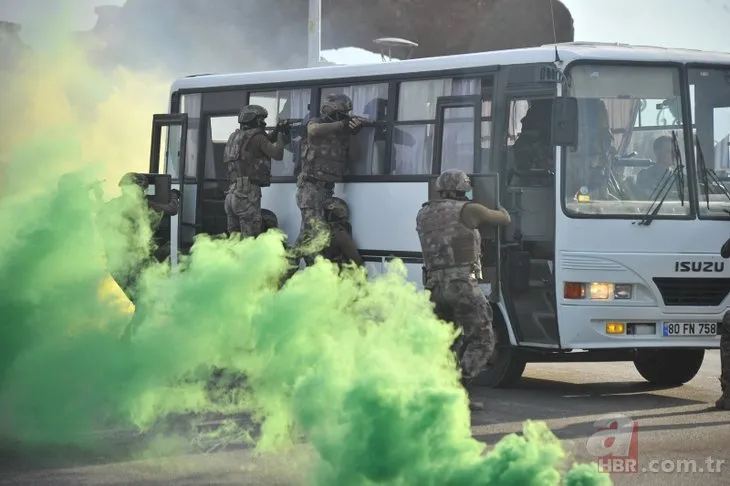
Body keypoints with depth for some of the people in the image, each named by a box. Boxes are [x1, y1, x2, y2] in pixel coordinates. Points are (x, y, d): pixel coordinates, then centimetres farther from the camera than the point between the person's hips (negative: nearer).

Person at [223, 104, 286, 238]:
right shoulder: (256, 137, -4)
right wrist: (280, 135, 6)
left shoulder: (235, 137, 20)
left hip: (231, 195, 8)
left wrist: (274, 135, 22)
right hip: (247, 195, -8)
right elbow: (277, 154, -9)